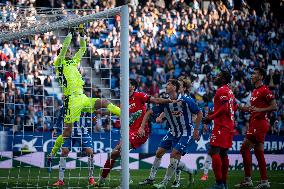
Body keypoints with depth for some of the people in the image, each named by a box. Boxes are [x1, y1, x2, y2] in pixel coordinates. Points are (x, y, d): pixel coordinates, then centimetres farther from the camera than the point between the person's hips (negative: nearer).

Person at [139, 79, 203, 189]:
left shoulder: (186, 100, -21)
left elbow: (199, 113, -10)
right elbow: (149, 113, -1)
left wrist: (196, 130, -10)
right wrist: (142, 127, -12)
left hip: (186, 132, -6)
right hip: (173, 132, 6)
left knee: (174, 154, -18)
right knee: (159, 153, 6)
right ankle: (151, 178, 22)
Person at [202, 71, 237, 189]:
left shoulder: (222, 90, -12)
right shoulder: (229, 91, 18)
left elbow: (225, 108, -20)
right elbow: (235, 107, 24)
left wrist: (211, 117, -15)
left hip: (221, 126, -10)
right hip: (229, 125, 10)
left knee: (214, 152, -12)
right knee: (223, 154, 14)